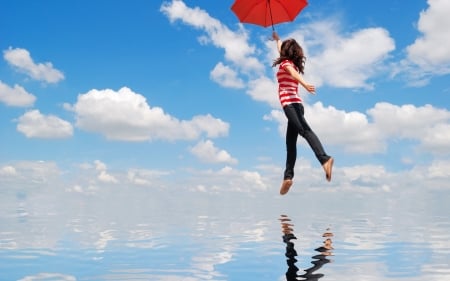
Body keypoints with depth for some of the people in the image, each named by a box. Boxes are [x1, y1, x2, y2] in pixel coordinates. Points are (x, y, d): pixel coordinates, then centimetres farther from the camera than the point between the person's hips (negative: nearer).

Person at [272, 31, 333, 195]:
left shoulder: (286, 63, 5)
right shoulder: (292, 63, 27)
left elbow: (294, 73, -19)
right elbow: (281, 49, 49)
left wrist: (305, 85, -39)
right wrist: (277, 39, 66)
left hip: (289, 103, -9)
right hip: (295, 104, 9)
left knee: (304, 130, -28)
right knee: (290, 141, 3)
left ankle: (324, 159, -47)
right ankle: (288, 176, -1)